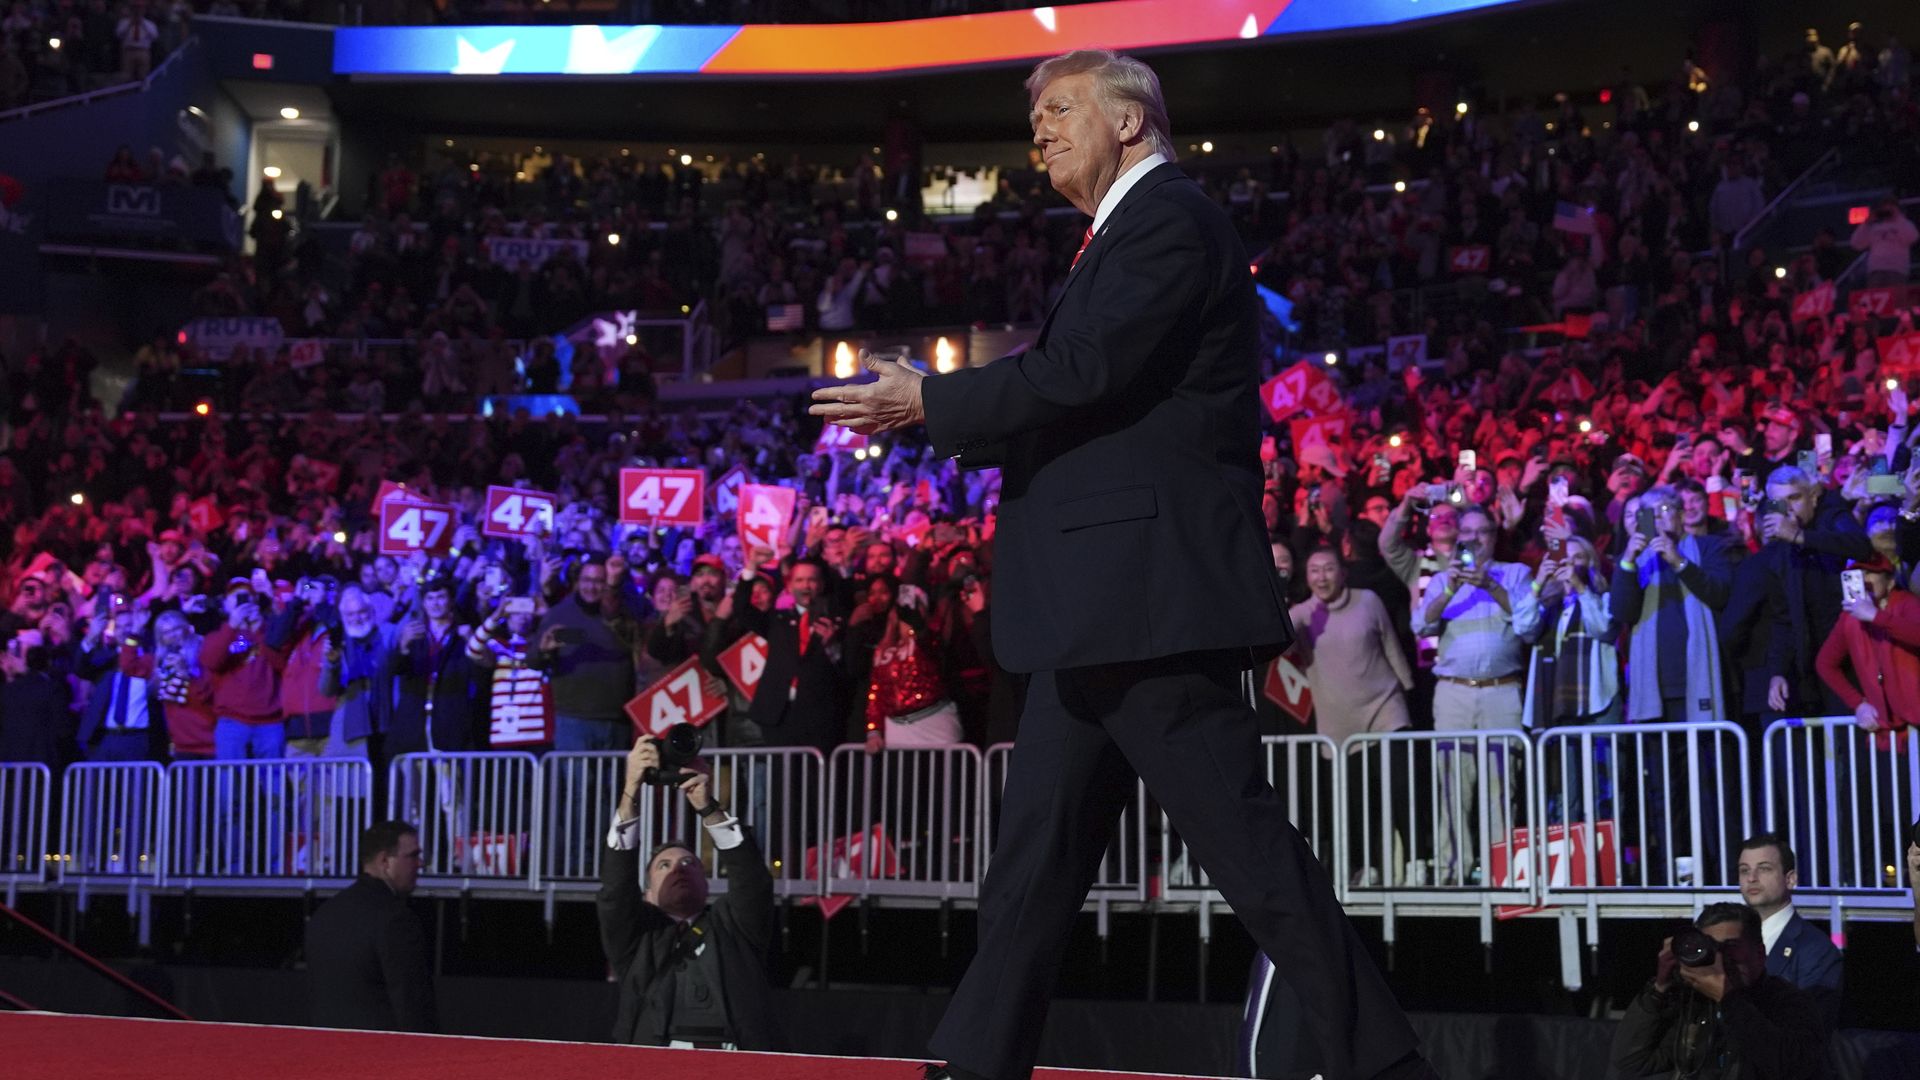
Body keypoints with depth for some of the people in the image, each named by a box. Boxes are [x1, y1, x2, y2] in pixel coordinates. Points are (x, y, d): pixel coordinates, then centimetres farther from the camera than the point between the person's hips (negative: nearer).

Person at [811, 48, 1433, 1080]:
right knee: (1032, 865, 12)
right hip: (1103, 609, 10)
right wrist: (941, 410, 10)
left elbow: (1081, 373, -18)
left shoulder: (1170, 217, -8)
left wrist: (928, 401, -8)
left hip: (1155, 595, -10)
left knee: (1246, 846, -8)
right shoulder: (1119, 236, 23)